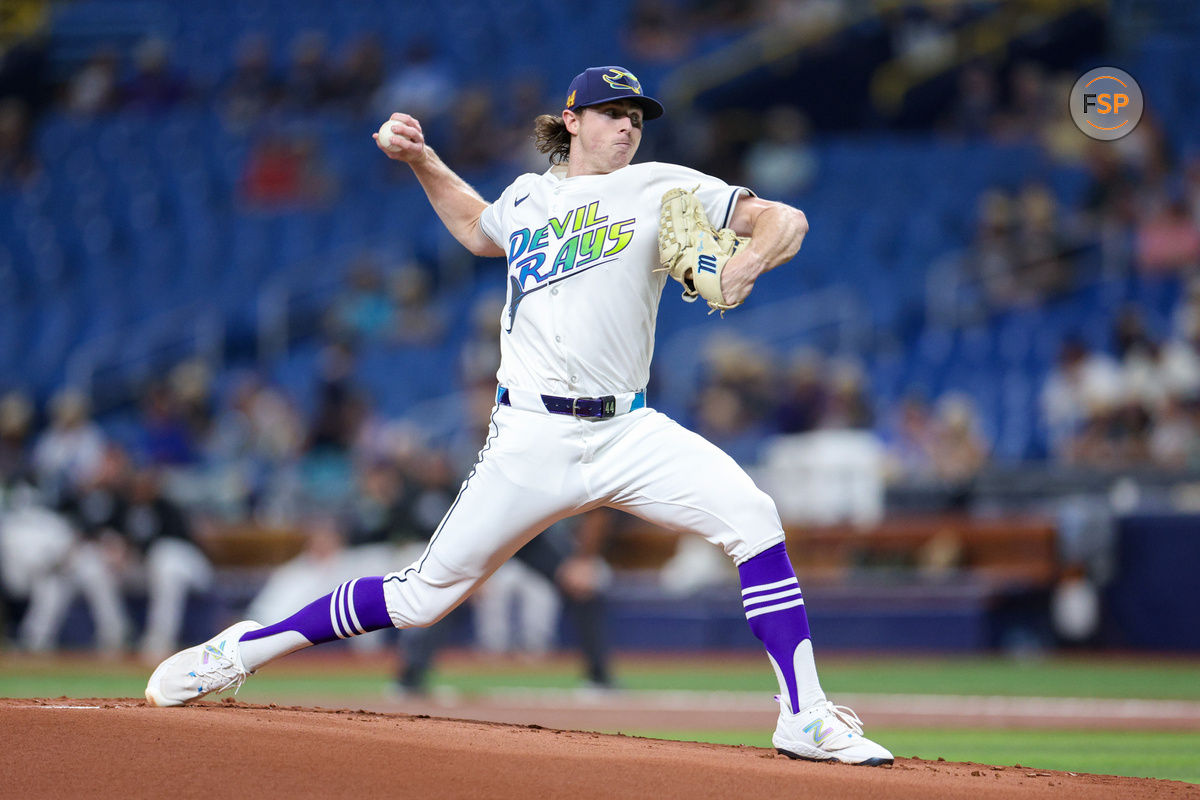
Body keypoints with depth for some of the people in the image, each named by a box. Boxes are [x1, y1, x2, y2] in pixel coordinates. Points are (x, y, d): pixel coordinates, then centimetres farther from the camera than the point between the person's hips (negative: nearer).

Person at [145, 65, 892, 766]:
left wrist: (747, 262, -24)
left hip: (628, 432, 0)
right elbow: (478, 229, 38)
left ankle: (805, 717, -20)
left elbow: (785, 221, -3)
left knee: (752, 516, -24)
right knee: (425, 595, 1)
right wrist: (422, 160, 26)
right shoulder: (526, 197, 14)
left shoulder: (659, 189, 5)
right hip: (532, 439, 0)